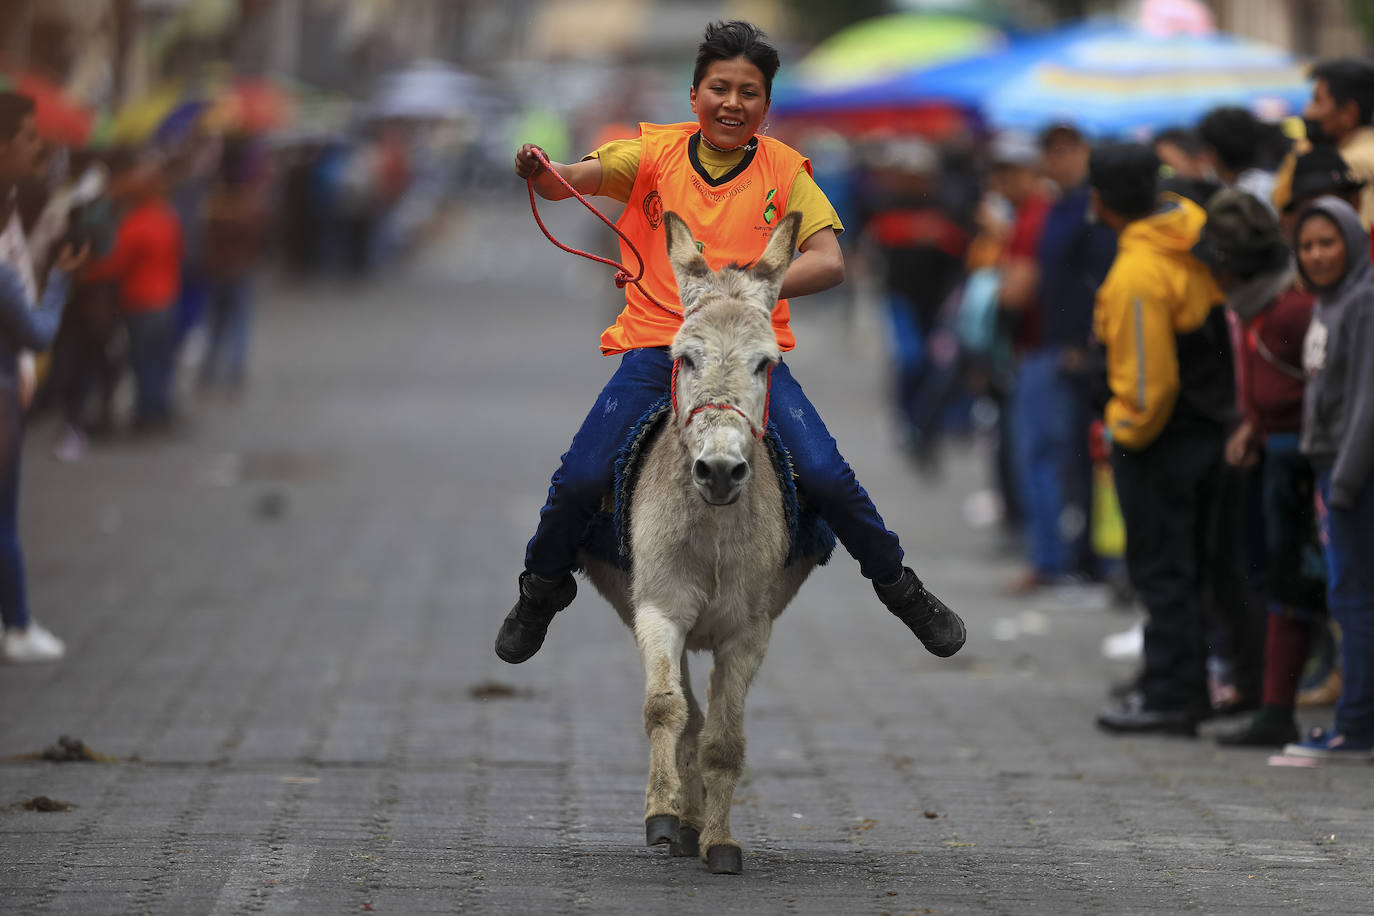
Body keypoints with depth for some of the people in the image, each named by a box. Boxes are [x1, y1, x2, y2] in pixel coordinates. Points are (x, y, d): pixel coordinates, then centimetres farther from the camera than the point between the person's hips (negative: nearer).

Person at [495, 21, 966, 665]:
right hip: (654, 343, 0)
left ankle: (901, 590, 8)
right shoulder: (656, 152, 3)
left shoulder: (783, 169, 3)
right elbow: (576, 178, -10)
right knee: (580, 479, -15)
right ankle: (541, 592, 14)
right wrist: (538, 172, -34)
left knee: (826, 476, -16)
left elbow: (829, 261, -8)